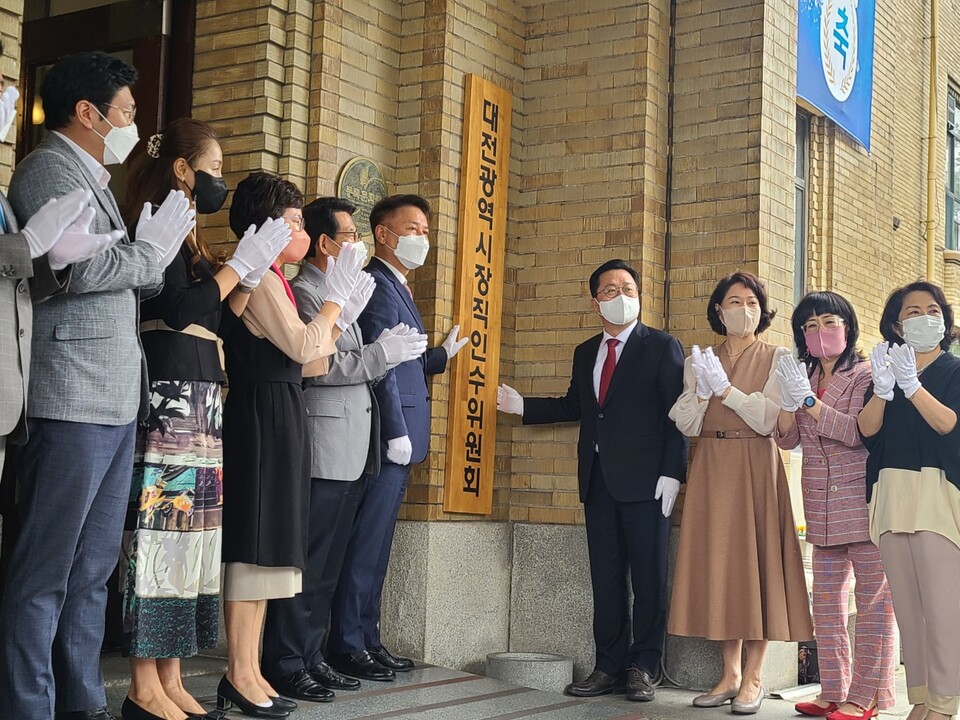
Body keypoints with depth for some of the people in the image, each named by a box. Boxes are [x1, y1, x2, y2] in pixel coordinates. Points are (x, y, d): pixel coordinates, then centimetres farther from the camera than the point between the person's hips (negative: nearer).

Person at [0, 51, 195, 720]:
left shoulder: (90, 177, 23)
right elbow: (80, 269, -18)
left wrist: (163, 245, 10)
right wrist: (154, 245, -5)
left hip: (115, 401, 10)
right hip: (73, 401, -10)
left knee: (94, 565, 12)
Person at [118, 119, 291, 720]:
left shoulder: (189, 242, 22)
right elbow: (178, 309, -16)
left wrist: (251, 275, 12)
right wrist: (242, 261, -9)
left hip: (200, 406, 10)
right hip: (168, 401, -10)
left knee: (192, 534, 7)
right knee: (160, 532, -9)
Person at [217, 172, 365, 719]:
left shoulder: (272, 279, 20)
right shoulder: (258, 276, -10)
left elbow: (308, 365, 17)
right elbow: (302, 347, -15)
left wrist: (341, 315, 11)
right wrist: (336, 297, -6)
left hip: (278, 418, 10)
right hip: (262, 415, -10)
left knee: (266, 544, 9)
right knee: (254, 543, -8)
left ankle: (250, 671, 14)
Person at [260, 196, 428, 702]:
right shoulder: (303, 292, -9)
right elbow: (317, 366, -20)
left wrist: (387, 349, 4)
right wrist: (384, 352, -14)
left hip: (351, 452, 10)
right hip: (322, 451, -10)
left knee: (328, 566, 13)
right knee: (305, 563, -5)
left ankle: (309, 657, 20)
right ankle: (284, 665, 1)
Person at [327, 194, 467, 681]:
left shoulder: (396, 286, 21)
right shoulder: (378, 284, -11)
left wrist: (441, 355, 14)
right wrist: (397, 432, -19)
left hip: (399, 439, 10)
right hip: (387, 437, -10)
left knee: (375, 544, 12)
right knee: (366, 544, -5)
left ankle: (366, 639, 19)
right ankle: (347, 647, 1)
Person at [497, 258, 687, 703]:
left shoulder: (662, 347, -1)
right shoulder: (585, 353, 17)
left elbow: (676, 414, -6)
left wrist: (671, 473, -14)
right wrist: (522, 406, 15)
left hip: (644, 480, -5)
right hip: (598, 479, 6)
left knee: (649, 576, 0)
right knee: (605, 576, 8)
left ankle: (643, 667, 8)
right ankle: (610, 666, 14)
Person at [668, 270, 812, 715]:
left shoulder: (776, 359, 4)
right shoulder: (699, 361, 13)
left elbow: (769, 419, -8)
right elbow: (687, 425, 5)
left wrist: (724, 387, -14)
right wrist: (702, 390, -11)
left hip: (756, 469, -3)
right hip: (711, 469, 3)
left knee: (756, 560, -4)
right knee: (717, 562, 2)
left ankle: (752, 678, 1)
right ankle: (730, 674, 9)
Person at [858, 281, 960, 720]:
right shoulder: (885, 369, 17)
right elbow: (866, 429, 2)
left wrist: (911, 385, -20)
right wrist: (882, 389, -15)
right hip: (891, 496, 4)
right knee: (907, 606, 3)